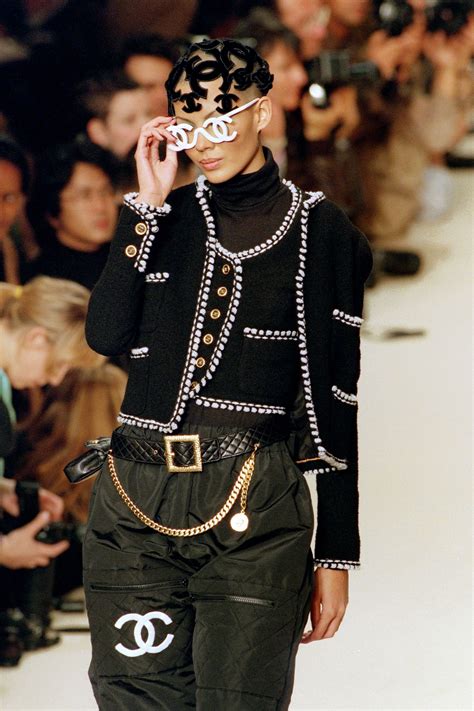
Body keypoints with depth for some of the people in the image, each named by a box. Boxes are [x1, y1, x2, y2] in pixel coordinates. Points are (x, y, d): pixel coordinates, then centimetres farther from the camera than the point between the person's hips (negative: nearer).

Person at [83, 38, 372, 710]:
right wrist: (149, 202, -2)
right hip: (136, 504, 3)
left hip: (255, 511, -3)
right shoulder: (165, 217, 15)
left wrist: (336, 556, -1)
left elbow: (338, 401, 2)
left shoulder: (321, 232, 3)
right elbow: (106, 334, -1)